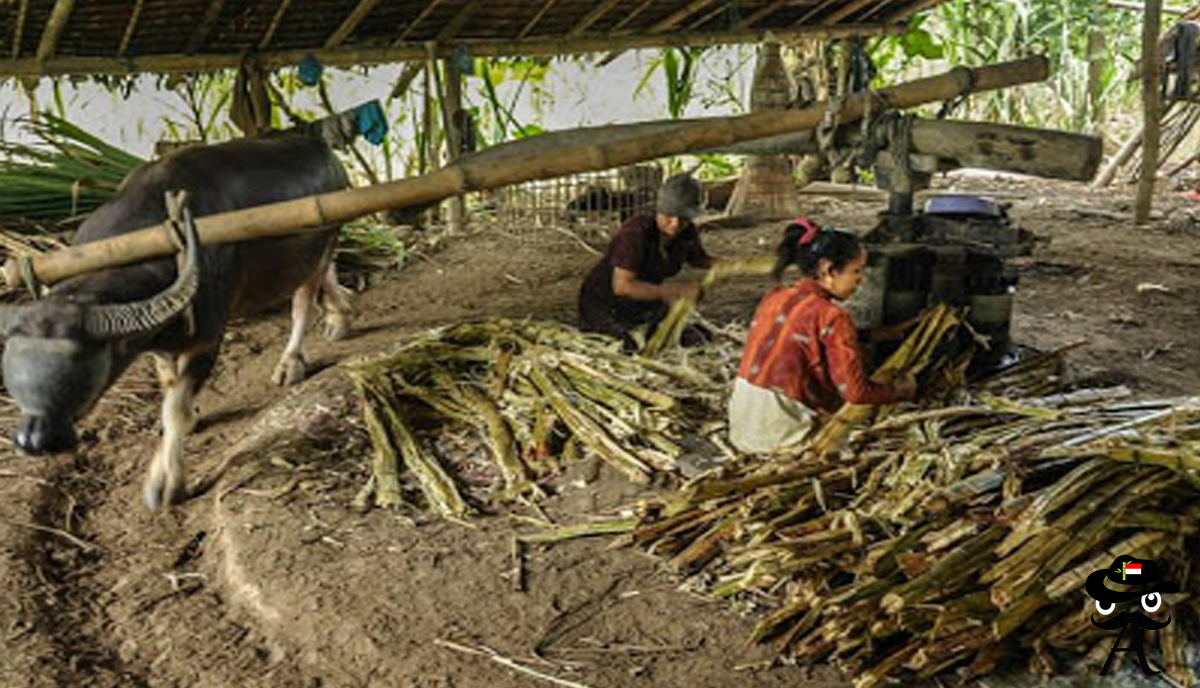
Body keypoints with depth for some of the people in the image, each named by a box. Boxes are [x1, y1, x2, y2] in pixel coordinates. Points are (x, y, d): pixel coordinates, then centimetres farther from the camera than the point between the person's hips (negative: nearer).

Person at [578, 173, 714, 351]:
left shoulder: (688, 233, -9)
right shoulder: (637, 231, -30)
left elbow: (699, 259, 15)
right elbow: (622, 286, -36)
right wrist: (676, 291, -37)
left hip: (644, 302, 7)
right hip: (604, 303, -7)